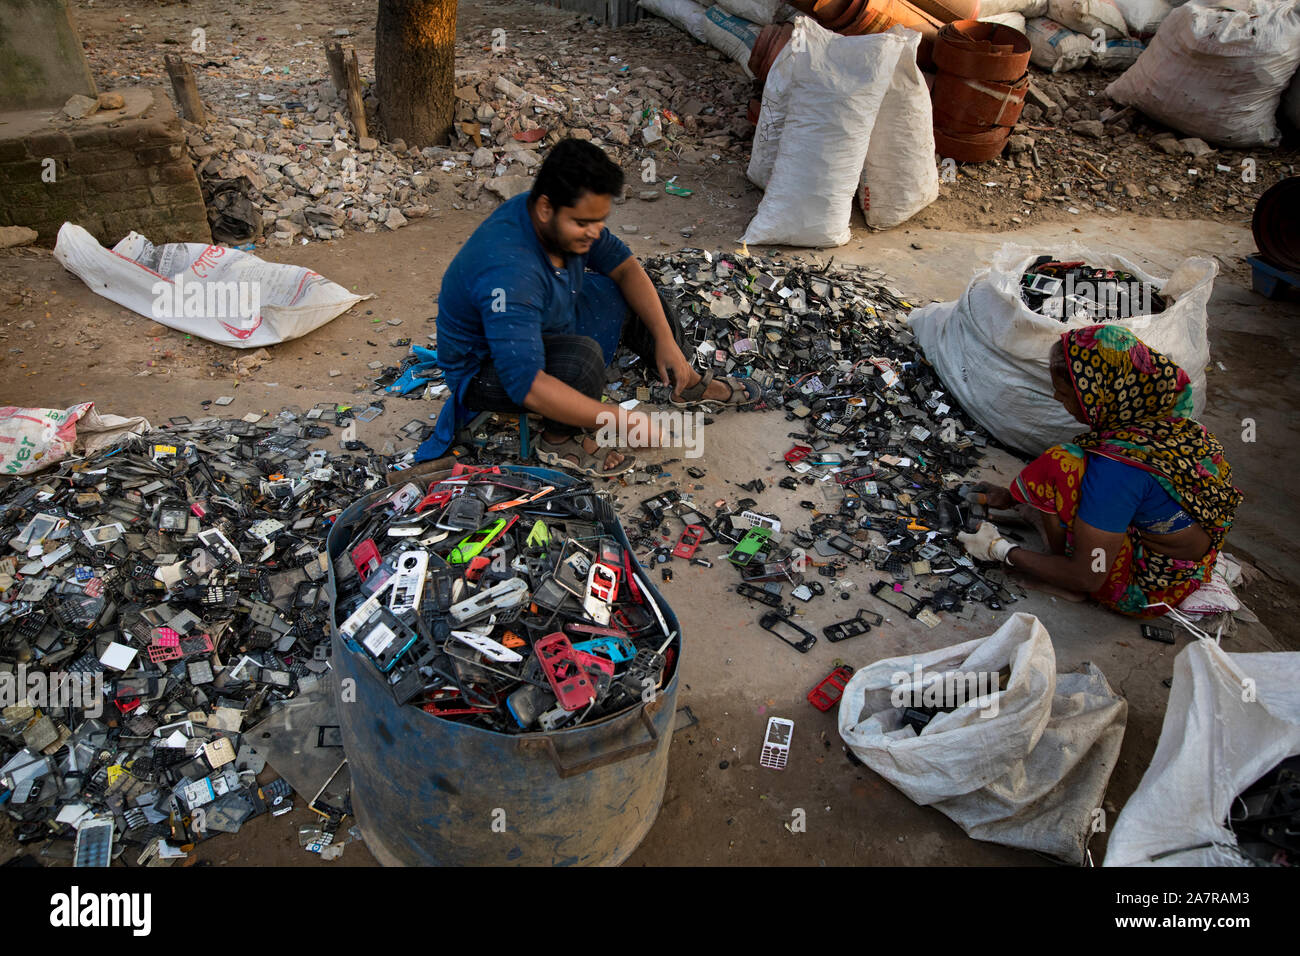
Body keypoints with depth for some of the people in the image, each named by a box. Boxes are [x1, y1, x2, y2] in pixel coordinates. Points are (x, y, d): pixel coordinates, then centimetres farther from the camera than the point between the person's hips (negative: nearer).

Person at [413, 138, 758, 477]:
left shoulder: (567, 219, -14)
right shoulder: (507, 274, -39)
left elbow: (624, 266, -3)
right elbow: (526, 385, -44)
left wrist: (665, 338, -13)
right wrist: (619, 420, -42)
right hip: (486, 370, -8)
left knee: (629, 291, 1)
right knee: (582, 355, -36)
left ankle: (688, 383, 17)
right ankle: (559, 439, -10)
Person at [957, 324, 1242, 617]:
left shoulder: (1117, 465, -31)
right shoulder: (1163, 420, -7)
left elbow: (1087, 578, -23)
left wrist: (999, 549, -11)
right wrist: (1012, 497, 17)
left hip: (1145, 593, -9)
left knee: (1059, 465, -16)